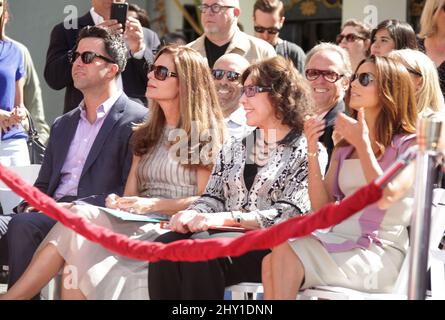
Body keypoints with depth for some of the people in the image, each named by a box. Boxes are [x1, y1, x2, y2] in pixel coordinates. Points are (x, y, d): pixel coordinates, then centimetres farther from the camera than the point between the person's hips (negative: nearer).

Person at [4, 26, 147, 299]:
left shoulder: (137, 120, 1)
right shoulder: (63, 125, 26)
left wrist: (78, 207, -16)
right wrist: (30, 205, 1)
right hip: (52, 215, 6)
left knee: (23, 225, -30)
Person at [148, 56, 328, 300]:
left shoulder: (308, 152, 2)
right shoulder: (233, 148, 22)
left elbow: (289, 215, -9)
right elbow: (212, 198, 15)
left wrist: (226, 218, -20)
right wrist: (191, 214, -10)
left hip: (271, 248, -5)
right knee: (164, 246, -25)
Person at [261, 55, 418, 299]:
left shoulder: (408, 144, 2)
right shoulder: (344, 148, 20)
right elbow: (321, 206, 11)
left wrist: (362, 144, -15)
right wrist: (312, 151, 1)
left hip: (381, 254, -5)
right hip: (340, 241, 5)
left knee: (285, 257, -26)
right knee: (272, 262, -25)